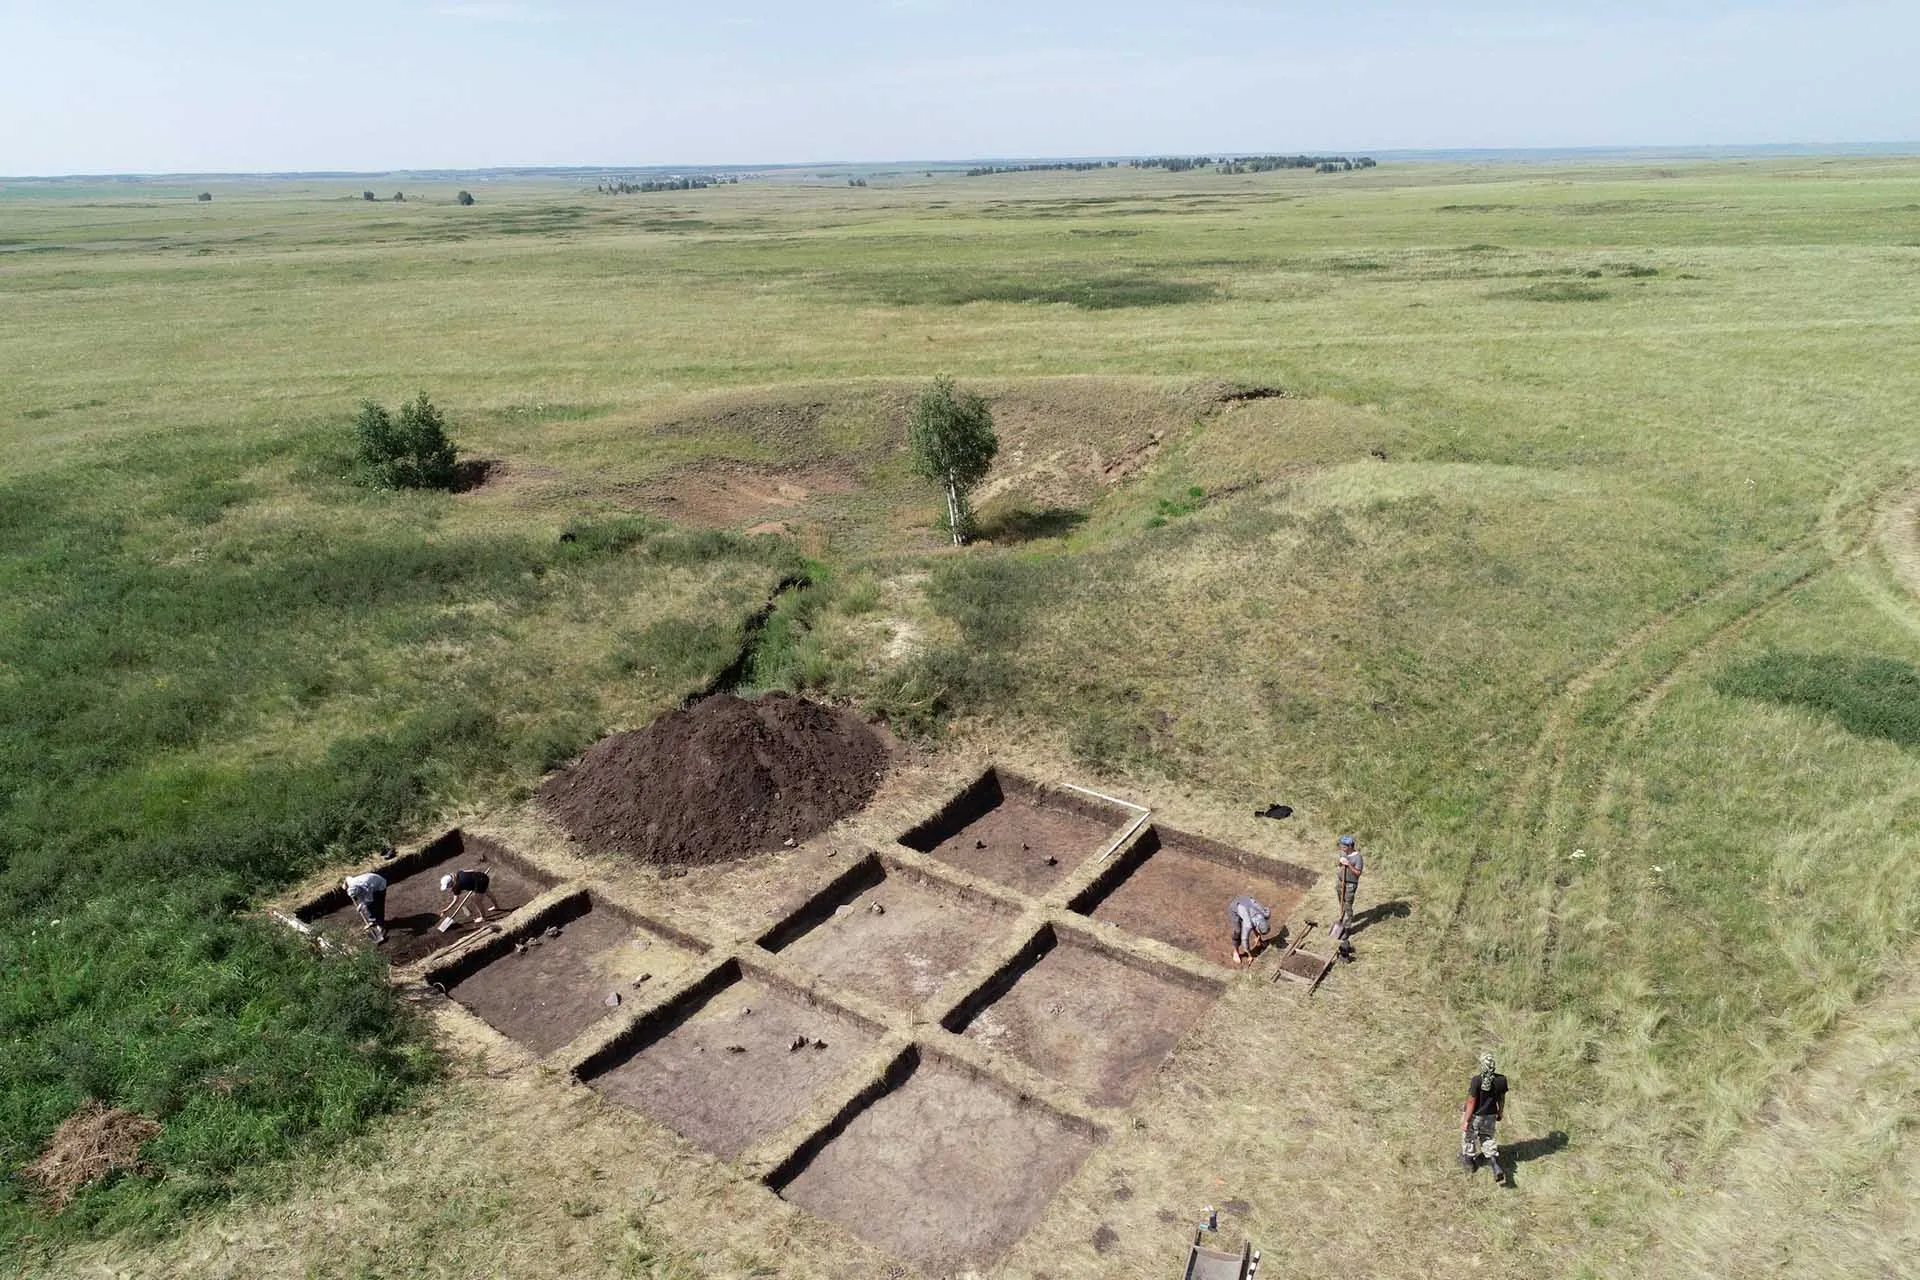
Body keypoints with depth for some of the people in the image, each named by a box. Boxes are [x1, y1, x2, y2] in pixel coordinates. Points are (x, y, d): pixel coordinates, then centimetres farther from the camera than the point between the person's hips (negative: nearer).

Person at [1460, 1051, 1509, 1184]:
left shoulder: (1477, 1080, -29)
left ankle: (1469, 1161, 43)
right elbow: (1501, 1099, -1)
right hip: (1490, 1116, 4)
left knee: (1468, 1137, 22)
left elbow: (1471, 1102, -23)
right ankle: (1497, 1168, 4)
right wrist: (1500, 1113, 18)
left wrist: (1466, 1121, -13)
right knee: (1487, 1139, 21)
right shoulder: (1501, 1079, -15)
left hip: (1474, 1116, -3)